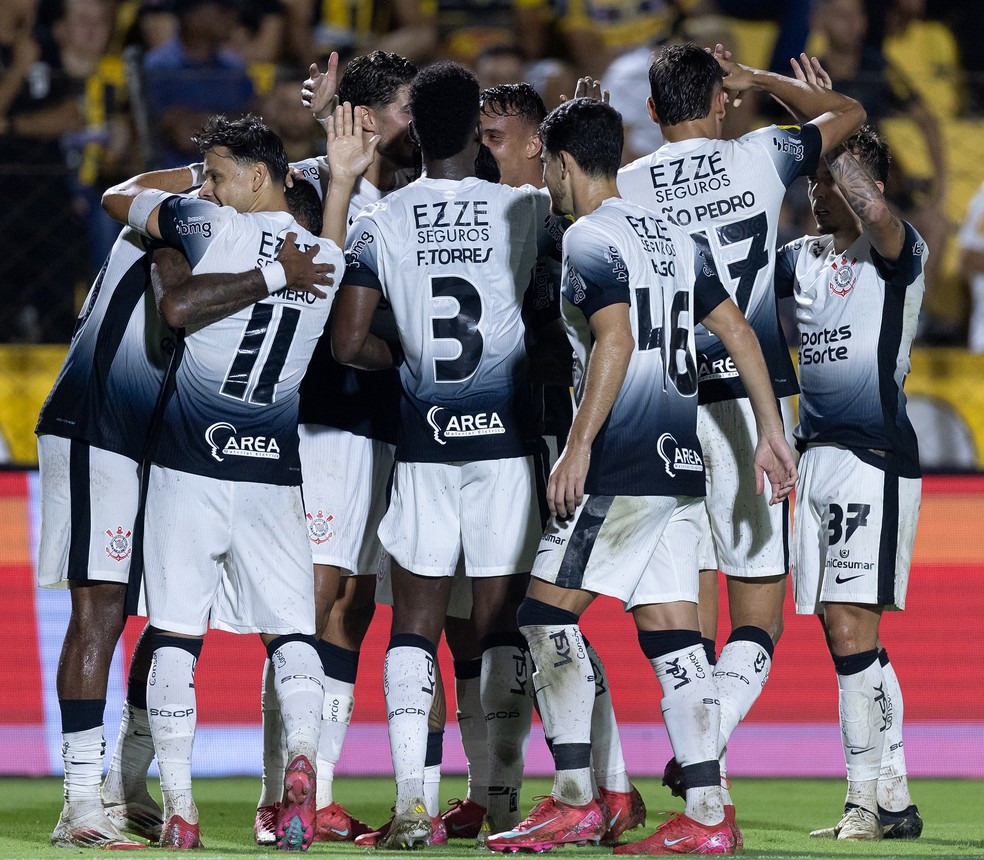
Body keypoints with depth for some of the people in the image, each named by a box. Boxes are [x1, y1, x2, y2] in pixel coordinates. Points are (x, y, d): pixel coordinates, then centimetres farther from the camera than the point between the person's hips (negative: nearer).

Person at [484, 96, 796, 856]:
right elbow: (737, 332, 16)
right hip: (679, 465, 8)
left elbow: (616, 342, -20)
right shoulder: (672, 238, 17)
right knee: (671, 632, 6)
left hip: (622, 462, -8)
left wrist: (578, 448, -20)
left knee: (548, 614, -2)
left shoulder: (588, 240, -8)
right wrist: (771, 433, 17)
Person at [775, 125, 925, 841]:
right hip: (818, 454, 8)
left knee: (853, 629, -13)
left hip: (876, 455, -8)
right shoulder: (804, 258, 15)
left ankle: (882, 797, -9)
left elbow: (874, 213, -28)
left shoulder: (899, 251, -6)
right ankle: (883, 803, 11)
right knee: (841, 634, 7)